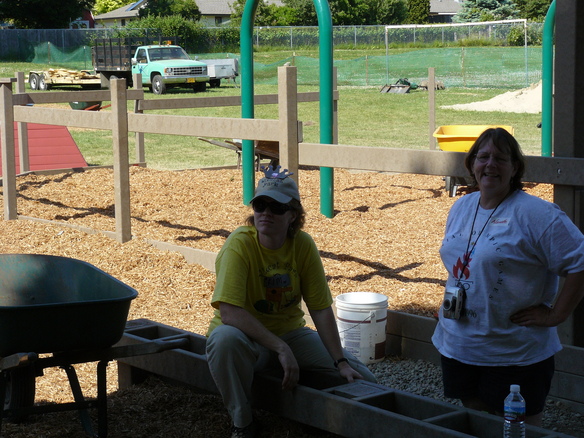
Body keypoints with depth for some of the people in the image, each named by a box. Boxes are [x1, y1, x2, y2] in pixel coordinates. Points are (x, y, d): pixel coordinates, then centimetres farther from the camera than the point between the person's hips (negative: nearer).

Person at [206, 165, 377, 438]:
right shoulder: (240, 244, -21)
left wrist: (341, 362, -13)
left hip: (290, 332, 4)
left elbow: (321, 310, -5)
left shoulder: (303, 245, -9)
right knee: (225, 339, -40)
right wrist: (281, 349, -33)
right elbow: (228, 312, -30)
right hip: (246, 334, -4)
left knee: (363, 380, -11)